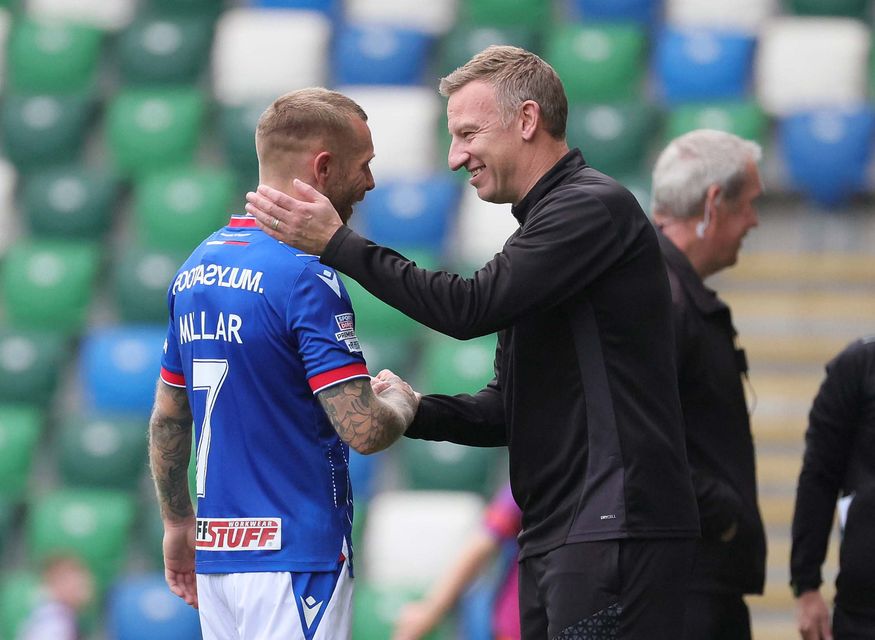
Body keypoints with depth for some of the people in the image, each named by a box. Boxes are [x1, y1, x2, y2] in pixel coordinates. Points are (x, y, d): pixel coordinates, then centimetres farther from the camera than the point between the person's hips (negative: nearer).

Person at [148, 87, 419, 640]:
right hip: (295, 553, -8)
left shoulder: (196, 269, 11)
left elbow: (168, 418, 19)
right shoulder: (306, 276, -15)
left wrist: (178, 522, 30)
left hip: (216, 552, 8)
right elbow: (365, 430, -18)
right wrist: (400, 398, 3)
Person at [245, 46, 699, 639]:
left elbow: (472, 307, -17)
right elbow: (512, 407, 22)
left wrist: (338, 243, -12)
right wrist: (414, 412, 4)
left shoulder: (595, 207, -8)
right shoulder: (544, 222, 24)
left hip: (615, 530, -10)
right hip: (554, 534, 10)